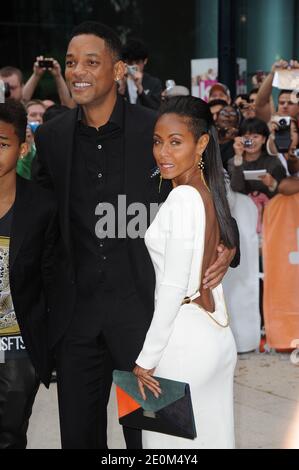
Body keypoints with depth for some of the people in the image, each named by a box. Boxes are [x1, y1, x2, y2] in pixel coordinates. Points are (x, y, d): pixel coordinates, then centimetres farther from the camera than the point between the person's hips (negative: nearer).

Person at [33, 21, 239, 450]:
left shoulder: (156, 130, -6)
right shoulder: (50, 137, 4)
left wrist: (224, 249, -15)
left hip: (142, 302, -3)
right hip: (75, 307, 3)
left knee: (147, 430, 6)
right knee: (78, 432, 12)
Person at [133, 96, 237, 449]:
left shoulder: (183, 198, -17)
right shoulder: (211, 193, 9)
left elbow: (173, 287, -19)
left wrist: (147, 359, -14)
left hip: (184, 343, -9)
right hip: (218, 338, 9)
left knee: (172, 439, 3)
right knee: (213, 438, 14)